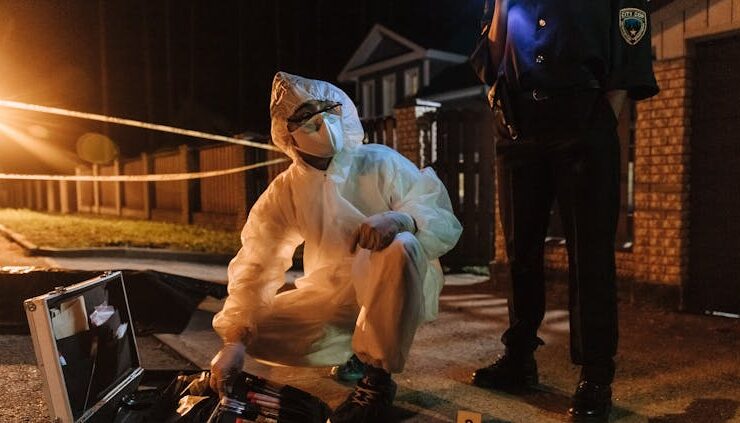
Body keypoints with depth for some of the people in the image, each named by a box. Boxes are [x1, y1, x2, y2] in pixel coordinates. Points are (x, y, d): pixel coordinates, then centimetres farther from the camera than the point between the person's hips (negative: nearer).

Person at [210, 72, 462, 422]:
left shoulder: (381, 162, -12)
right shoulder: (285, 191, -5)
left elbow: (446, 226, -17)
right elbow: (256, 264, -11)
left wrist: (401, 219, -40)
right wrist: (235, 339, -22)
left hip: (395, 292, -3)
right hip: (333, 295, 3)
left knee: (401, 248, -36)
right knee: (260, 333, -15)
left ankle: (378, 379, -19)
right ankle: (355, 347, 8)